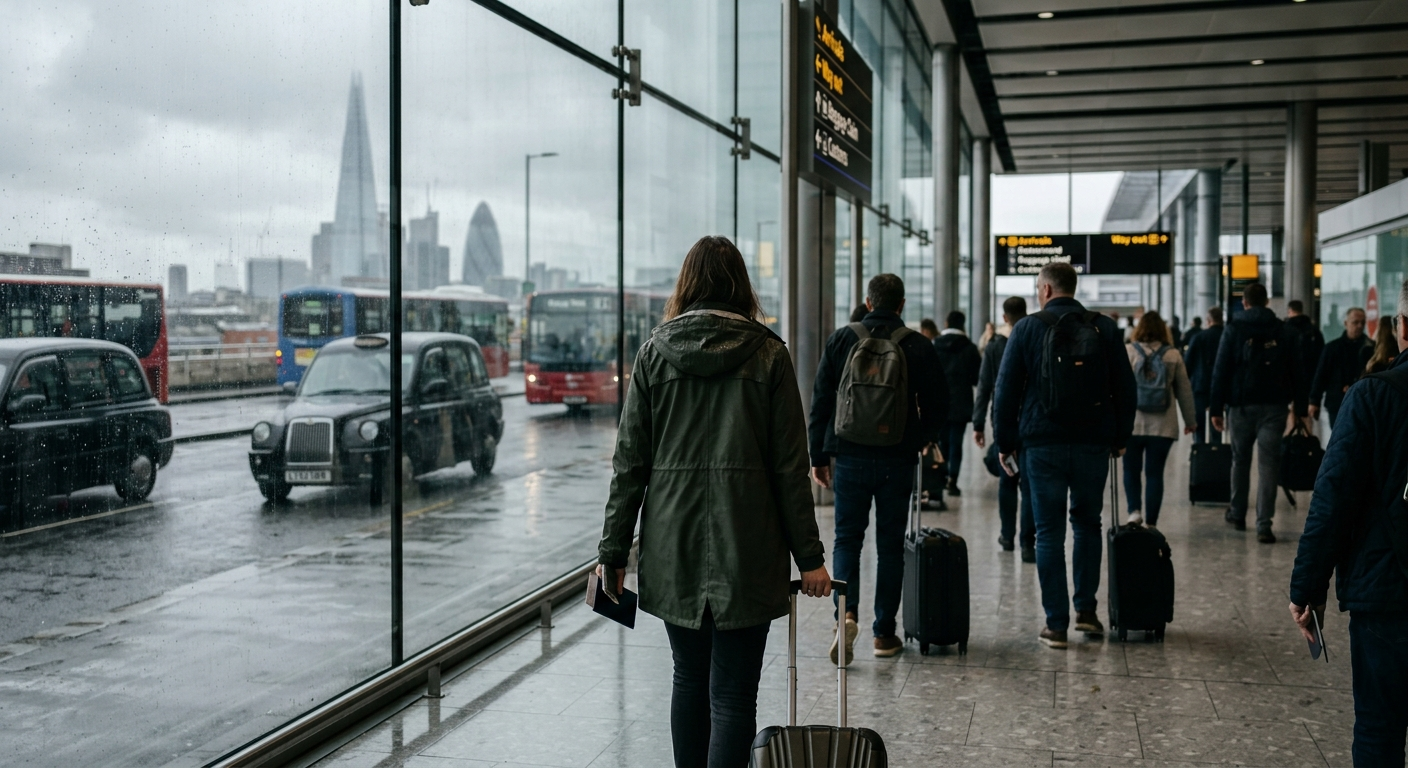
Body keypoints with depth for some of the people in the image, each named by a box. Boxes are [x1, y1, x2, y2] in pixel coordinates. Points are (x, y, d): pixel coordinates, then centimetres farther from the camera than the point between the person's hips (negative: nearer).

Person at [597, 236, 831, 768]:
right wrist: (808, 557, 2)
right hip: (746, 547, -2)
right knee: (732, 693, 1)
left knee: (689, 678, 19)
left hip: (672, 545, 2)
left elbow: (630, 461, 1)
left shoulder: (655, 352, 3)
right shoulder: (767, 354, -1)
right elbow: (790, 466, -3)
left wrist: (613, 551, 6)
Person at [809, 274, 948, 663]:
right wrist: (925, 438, 24)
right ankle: (884, 632, 13)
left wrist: (819, 456, 7)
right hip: (898, 459, 0)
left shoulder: (840, 340, 0)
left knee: (847, 538, 10)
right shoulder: (919, 346, -2)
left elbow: (820, 402, 1)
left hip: (850, 456, 0)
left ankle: (847, 612, -11)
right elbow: (938, 402, 4)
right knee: (890, 544, 9)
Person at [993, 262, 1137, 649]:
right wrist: (1121, 438, 16)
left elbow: (1006, 390, -3)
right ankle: (1086, 609, 16)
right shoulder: (1105, 328, 5)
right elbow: (1125, 388, 8)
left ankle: (1056, 624, 3)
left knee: (1049, 532, 2)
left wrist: (1005, 442, 4)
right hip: (1094, 444, 3)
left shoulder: (1028, 328, -2)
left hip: (1043, 445, -2)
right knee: (1088, 523, 19)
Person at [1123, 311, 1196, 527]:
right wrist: (1190, 420, 17)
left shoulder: (1128, 351, -2)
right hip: (1163, 426, 1)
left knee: (1131, 470, 14)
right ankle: (1151, 523, 7)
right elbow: (1184, 389, 8)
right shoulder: (1173, 355, 3)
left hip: (1132, 423, -1)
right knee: (1155, 473, 7)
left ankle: (1134, 511, -2)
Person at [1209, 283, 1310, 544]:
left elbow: (1221, 371, -5)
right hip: (1274, 406, 0)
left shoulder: (1234, 330, -1)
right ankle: (1264, 525, -9)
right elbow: (1297, 373, 4)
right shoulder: (1285, 332, 5)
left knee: (1240, 460, 16)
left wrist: (1216, 408, -2)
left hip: (1241, 405, 0)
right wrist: (1300, 408, 7)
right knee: (1268, 464, -2)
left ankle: (1237, 514, 27)